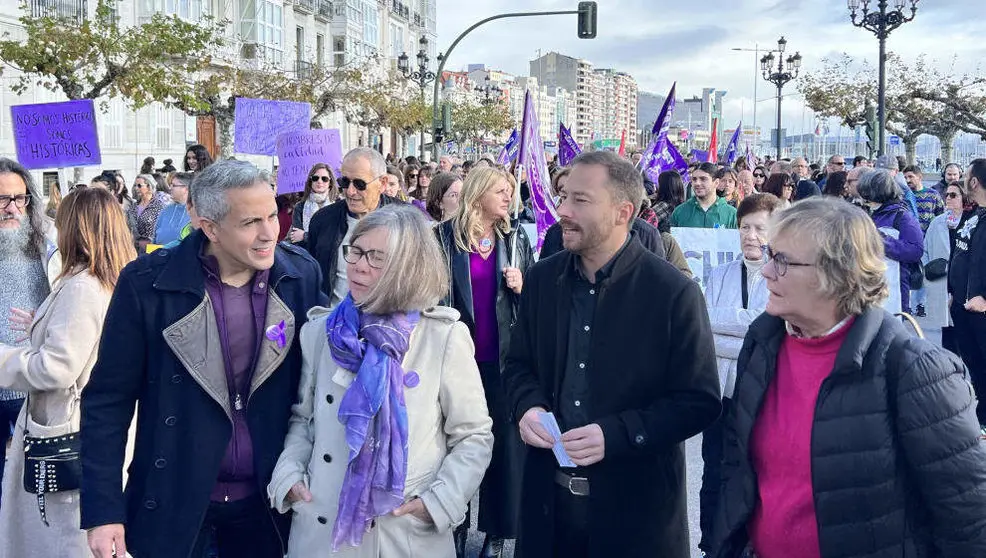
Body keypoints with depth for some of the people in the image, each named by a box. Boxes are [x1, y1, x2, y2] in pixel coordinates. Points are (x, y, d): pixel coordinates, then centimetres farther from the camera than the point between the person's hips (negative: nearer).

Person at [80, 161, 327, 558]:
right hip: (173, 503, -1)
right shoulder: (147, 283, -13)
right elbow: (108, 399, -7)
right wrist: (103, 509, -9)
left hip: (268, 502, 2)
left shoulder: (302, 275, -7)